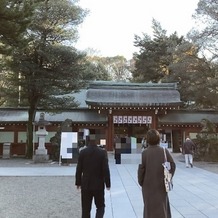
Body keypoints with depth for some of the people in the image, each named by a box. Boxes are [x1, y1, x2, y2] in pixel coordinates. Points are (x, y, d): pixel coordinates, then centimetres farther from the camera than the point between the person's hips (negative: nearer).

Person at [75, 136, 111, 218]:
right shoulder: (102, 152, -10)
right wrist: (107, 183, -1)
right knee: (100, 206, 14)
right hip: (98, 185, -1)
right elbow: (106, 169, -10)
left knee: (86, 208, 12)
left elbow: (79, 169, -1)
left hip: (86, 185, 2)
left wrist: (78, 182, 10)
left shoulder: (82, 152, -5)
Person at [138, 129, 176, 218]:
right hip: (162, 185, 2)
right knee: (162, 207, 19)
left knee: (150, 208, 13)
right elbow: (172, 165, -8)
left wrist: (141, 182, 2)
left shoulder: (145, 152, -14)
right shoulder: (164, 151, -7)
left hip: (149, 185, -2)